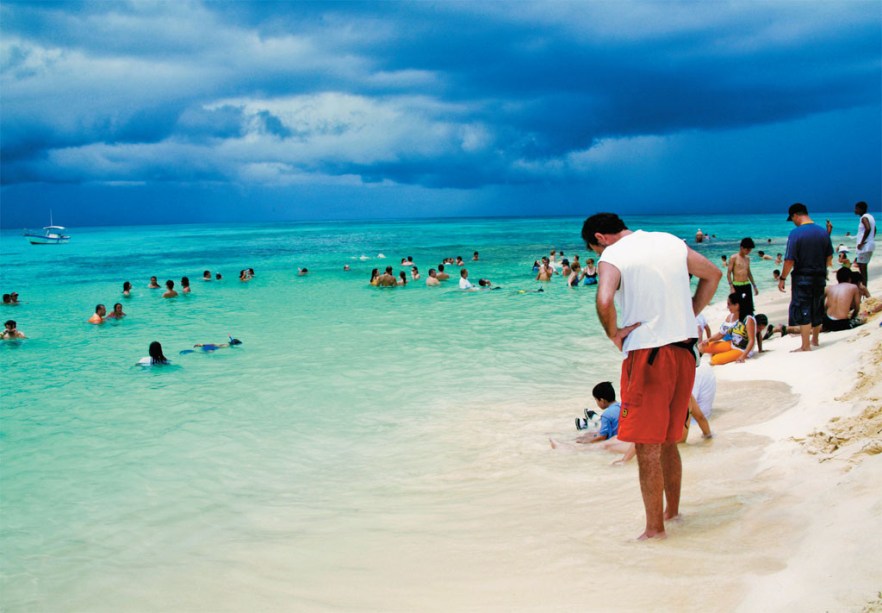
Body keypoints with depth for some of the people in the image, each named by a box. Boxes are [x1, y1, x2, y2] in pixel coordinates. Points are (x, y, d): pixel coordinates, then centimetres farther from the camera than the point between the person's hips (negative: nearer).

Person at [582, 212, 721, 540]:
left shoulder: (611, 257, -8)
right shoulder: (671, 242, 12)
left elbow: (604, 301, -28)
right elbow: (714, 274, 22)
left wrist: (614, 333, -11)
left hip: (647, 355, -7)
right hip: (683, 350, 7)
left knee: (647, 448, 1)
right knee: (668, 441, 21)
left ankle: (655, 529, 7)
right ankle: (672, 511, 32)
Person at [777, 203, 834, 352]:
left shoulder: (796, 233, -15)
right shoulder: (823, 232, 3)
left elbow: (789, 261, -17)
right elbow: (829, 257, 10)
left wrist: (782, 278, -7)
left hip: (802, 278, -6)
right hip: (820, 278, 6)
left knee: (803, 311, 0)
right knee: (817, 310, 19)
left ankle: (806, 346, 1)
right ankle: (814, 339, 34)